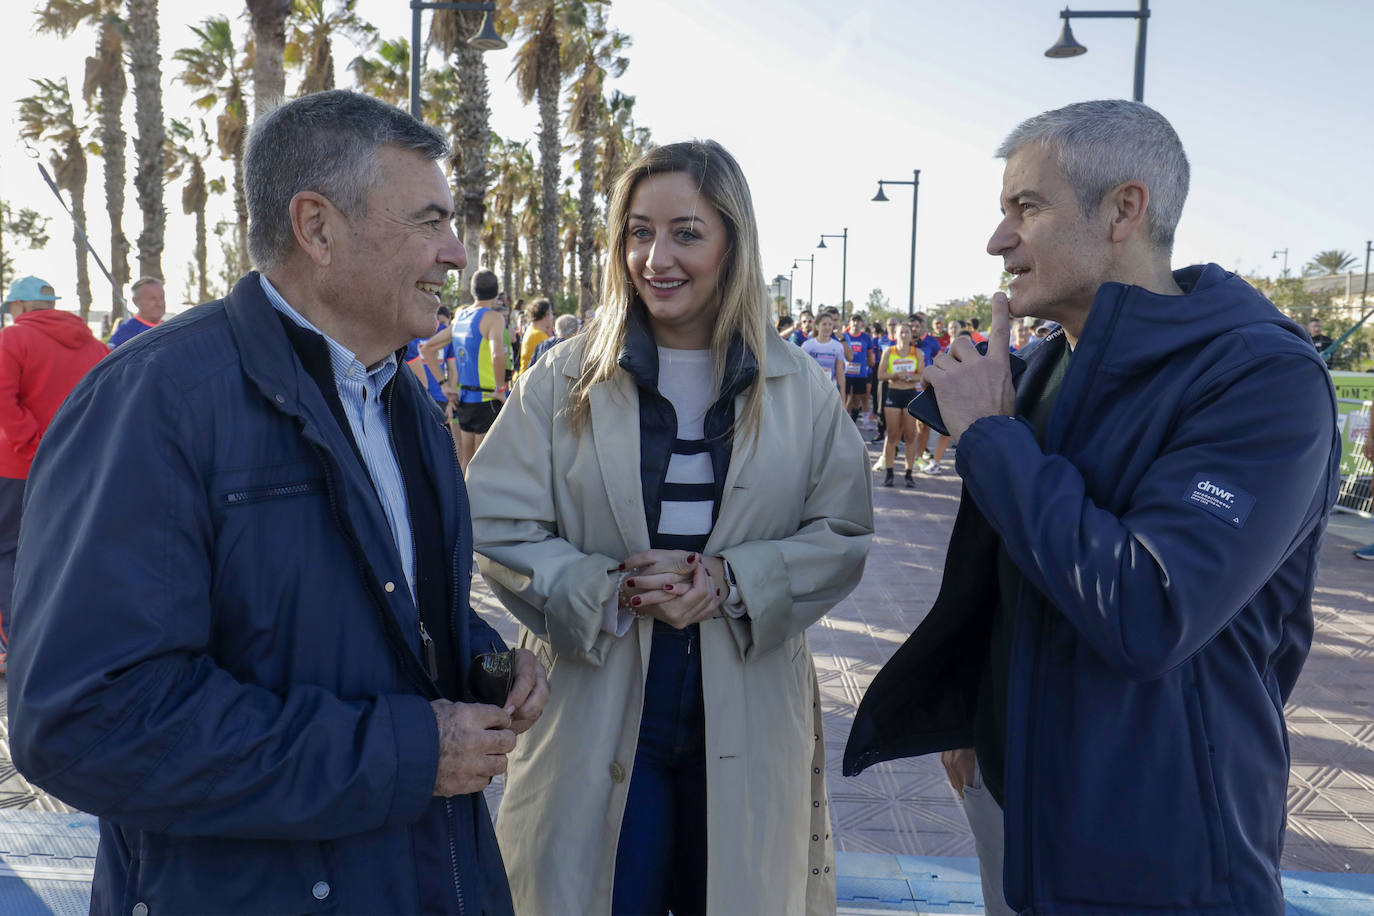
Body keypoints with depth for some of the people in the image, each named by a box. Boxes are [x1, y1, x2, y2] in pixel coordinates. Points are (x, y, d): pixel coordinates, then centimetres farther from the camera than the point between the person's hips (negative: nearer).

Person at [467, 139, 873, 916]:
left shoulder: (800, 389, 2)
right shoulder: (564, 382, -1)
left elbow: (843, 532, 0)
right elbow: (499, 525, -4)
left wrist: (732, 581, -16)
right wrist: (611, 589, -19)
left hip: (748, 723, 1)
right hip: (597, 717, -1)